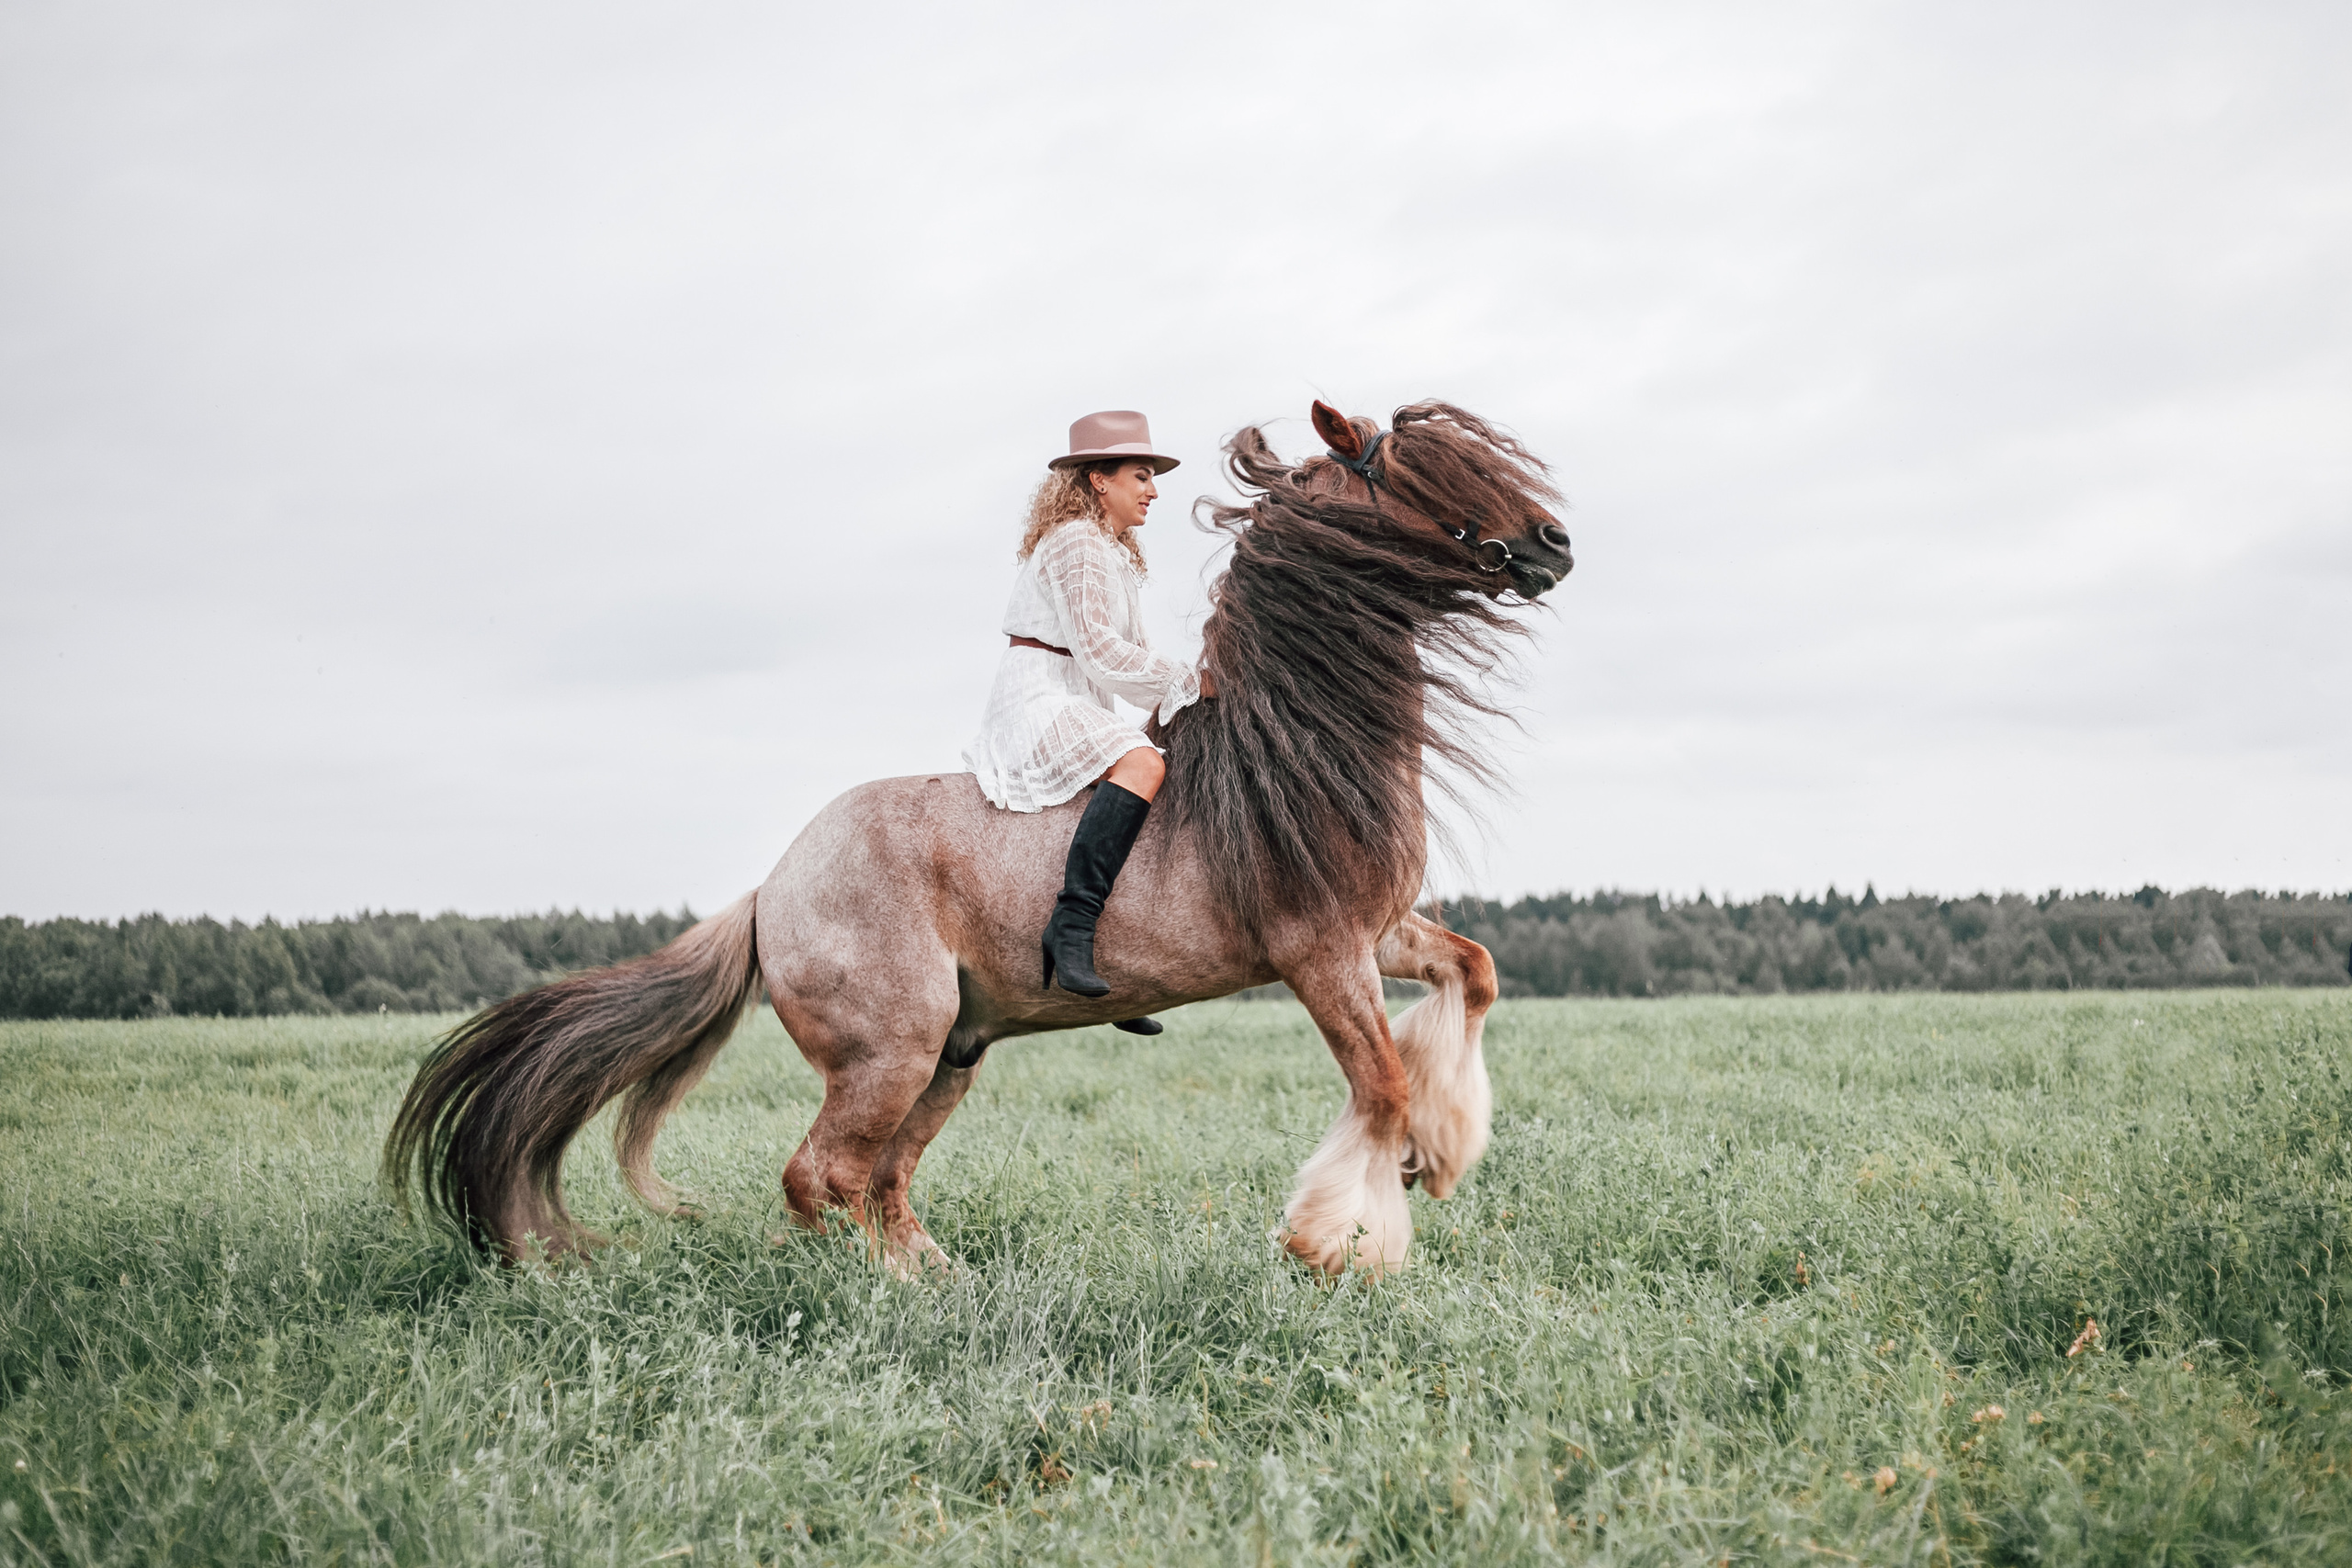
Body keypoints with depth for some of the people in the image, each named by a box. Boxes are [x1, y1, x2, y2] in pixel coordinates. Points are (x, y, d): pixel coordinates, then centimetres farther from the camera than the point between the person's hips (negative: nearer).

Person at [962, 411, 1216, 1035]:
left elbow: (1124, 653, 22)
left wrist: (1171, 693, 6)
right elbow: (1098, 650, -19)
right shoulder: (1076, 543, -10)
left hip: (1075, 709, 11)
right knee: (1141, 765, -34)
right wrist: (1191, 682, -14)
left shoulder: (1111, 551, 23)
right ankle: (1071, 926, -44)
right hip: (1040, 697, -11)